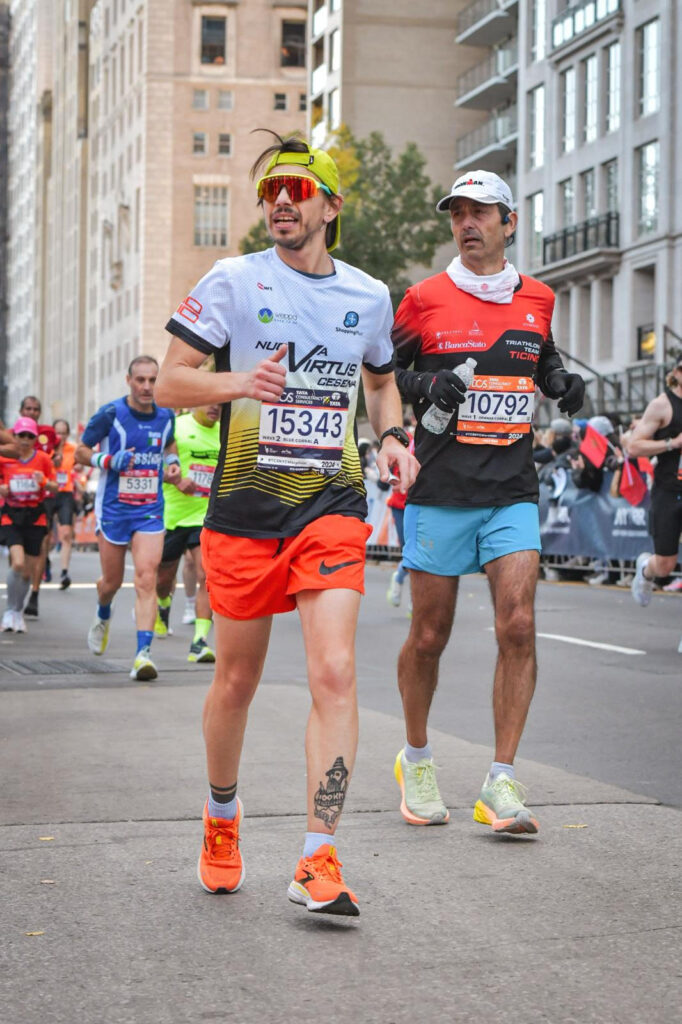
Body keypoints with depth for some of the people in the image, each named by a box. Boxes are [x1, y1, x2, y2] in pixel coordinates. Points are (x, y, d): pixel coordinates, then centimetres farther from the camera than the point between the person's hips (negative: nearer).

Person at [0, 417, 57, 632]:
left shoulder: (43, 459, 1)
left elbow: (54, 488, 5)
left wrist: (45, 482, -16)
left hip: (35, 518, 2)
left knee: (28, 571, 5)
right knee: (18, 563, -20)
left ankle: (18, 612, 26)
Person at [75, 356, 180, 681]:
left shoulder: (166, 416, 3)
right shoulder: (110, 414, -8)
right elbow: (81, 453, -1)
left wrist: (172, 462, 2)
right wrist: (109, 460, -19)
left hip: (150, 510, 1)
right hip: (113, 508, -1)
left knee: (146, 579, -14)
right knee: (112, 581, 11)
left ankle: (143, 652, -17)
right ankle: (103, 617, 47)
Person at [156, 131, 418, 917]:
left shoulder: (369, 296, 8)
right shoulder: (233, 281, -1)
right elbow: (169, 382, -4)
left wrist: (392, 436, 5)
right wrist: (236, 382, -24)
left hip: (332, 504, 1)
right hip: (244, 505, -1)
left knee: (334, 670, -14)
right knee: (236, 679, 9)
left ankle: (319, 862, -11)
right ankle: (221, 819, 36)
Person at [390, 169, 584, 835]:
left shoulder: (536, 300, 10)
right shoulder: (425, 299, 1)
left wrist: (561, 381, 6)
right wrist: (425, 385, -13)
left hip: (512, 492, 2)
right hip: (439, 491, -2)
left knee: (517, 627, -10)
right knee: (429, 636, 4)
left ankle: (501, 781, -4)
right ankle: (416, 760, 26)